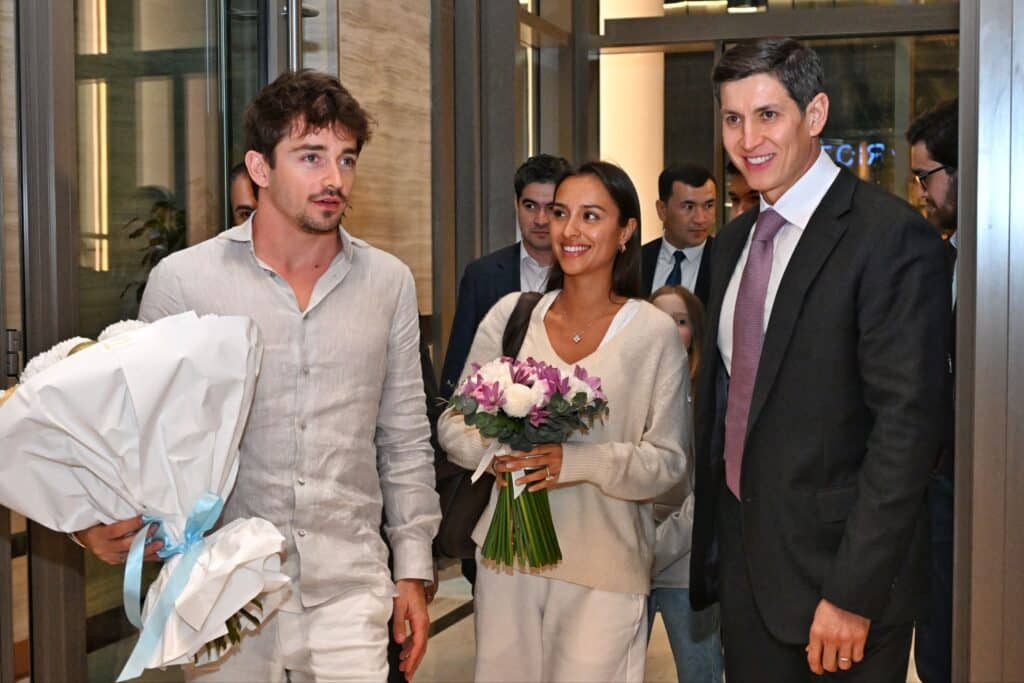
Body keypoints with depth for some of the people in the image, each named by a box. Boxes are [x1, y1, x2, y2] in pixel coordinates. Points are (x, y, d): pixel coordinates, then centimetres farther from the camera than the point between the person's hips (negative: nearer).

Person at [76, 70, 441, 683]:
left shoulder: (390, 282, 4)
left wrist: (414, 569, 8)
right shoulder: (182, 280, -4)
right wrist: (101, 518, -17)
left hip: (351, 587, 2)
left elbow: (405, 438, 8)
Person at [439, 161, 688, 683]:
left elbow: (670, 461, -5)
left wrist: (580, 461, -21)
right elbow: (453, 422, 6)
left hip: (605, 568, -2)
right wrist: (492, 451, -16)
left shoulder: (654, 333, -5)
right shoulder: (511, 314, 2)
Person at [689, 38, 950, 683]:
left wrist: (853, 593, -21)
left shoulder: (893, 237, -15)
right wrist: (710, 543, 11)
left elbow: (907, 424, -19)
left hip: (839, 568, -6)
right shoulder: (735, 240, 9)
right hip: (743, 558, 7)